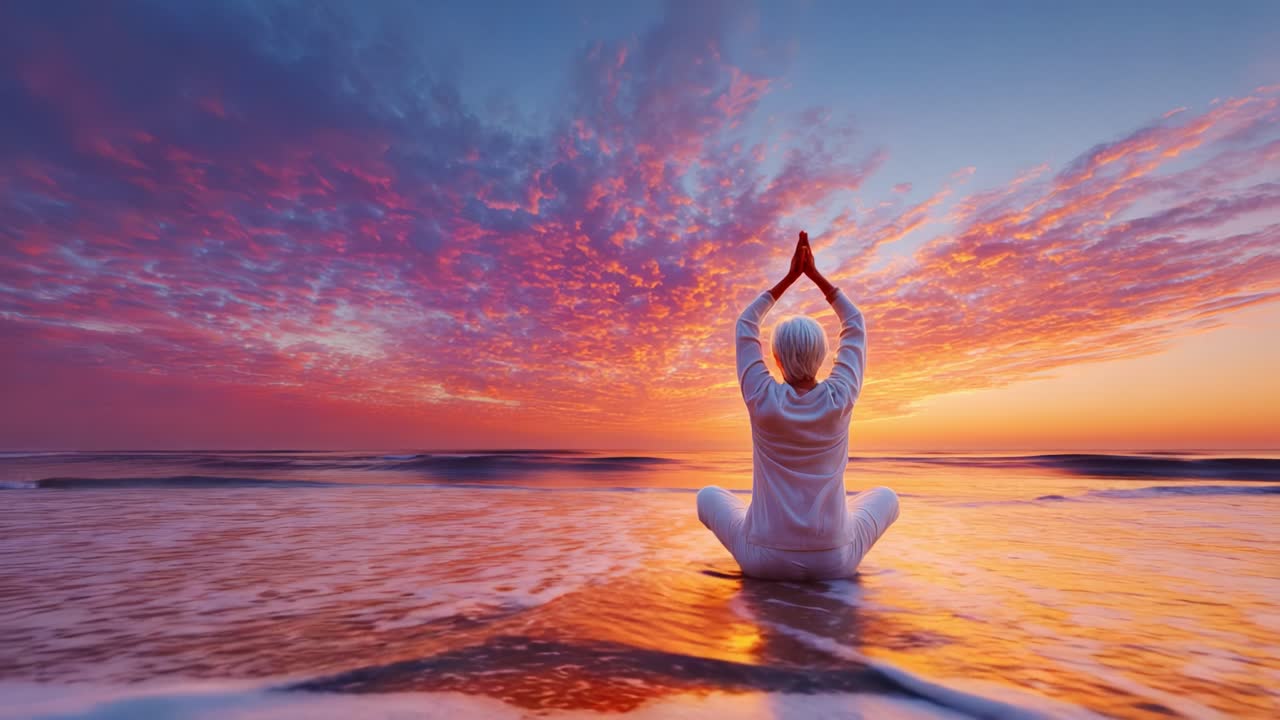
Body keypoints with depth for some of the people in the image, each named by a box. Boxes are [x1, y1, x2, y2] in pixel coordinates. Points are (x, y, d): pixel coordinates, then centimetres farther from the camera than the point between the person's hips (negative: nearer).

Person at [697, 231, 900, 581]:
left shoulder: (762, 400, -15)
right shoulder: (840, 399, -12)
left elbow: (745, 325, 1)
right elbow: (856, 324, 6)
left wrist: (790, 276, 3)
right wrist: (814, 273, 7)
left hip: (765, 559, -1)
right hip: (833, 562, 1)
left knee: (709, 495, 26)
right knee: (885, 497, 29)